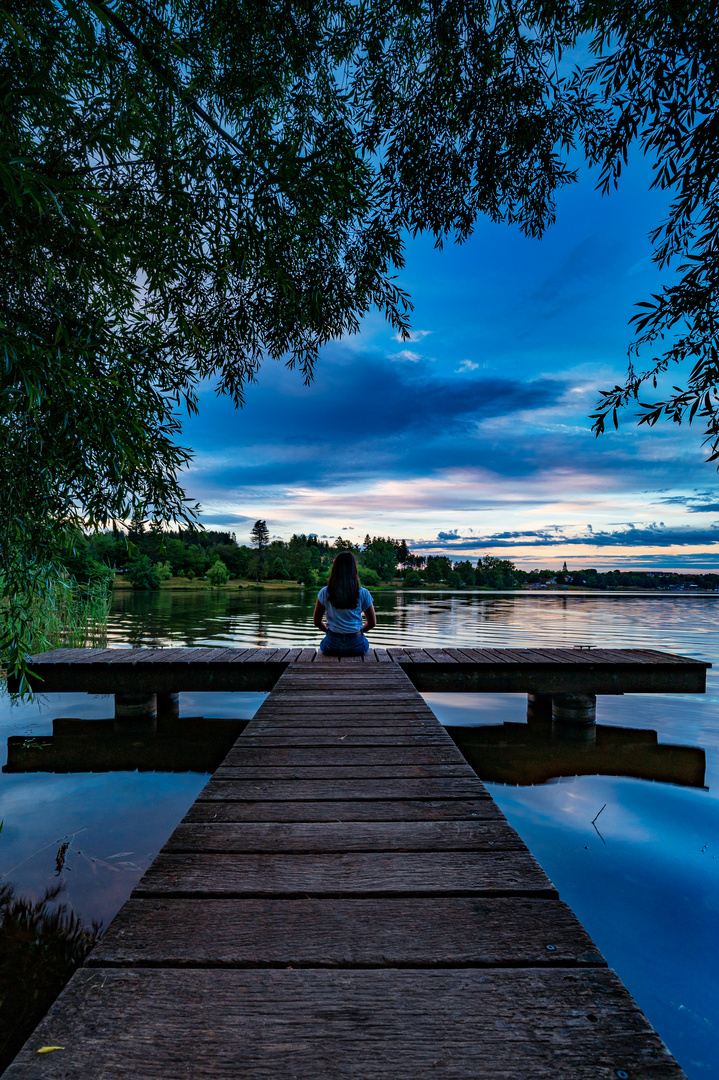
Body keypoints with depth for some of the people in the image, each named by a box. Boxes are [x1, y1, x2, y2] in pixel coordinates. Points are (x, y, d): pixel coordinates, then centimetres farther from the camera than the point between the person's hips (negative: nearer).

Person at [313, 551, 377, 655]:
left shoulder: (324, 593, -8)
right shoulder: (363, 594, -9)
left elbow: (317, 621, 3)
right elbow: (372, 623, 1)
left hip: (332, 647, 1)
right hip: (356, 646, 0)